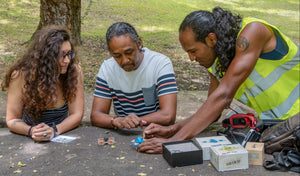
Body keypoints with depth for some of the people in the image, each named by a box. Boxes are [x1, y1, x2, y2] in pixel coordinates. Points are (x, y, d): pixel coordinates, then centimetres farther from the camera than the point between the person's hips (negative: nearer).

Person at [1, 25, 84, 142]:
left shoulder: (74, 71, -12)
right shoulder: (21, 75, -14)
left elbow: (76, 114, -10)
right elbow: (12, 120, -8)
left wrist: (55, 130, -28)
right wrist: (31, 131, -28)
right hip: (30, 141, 0)